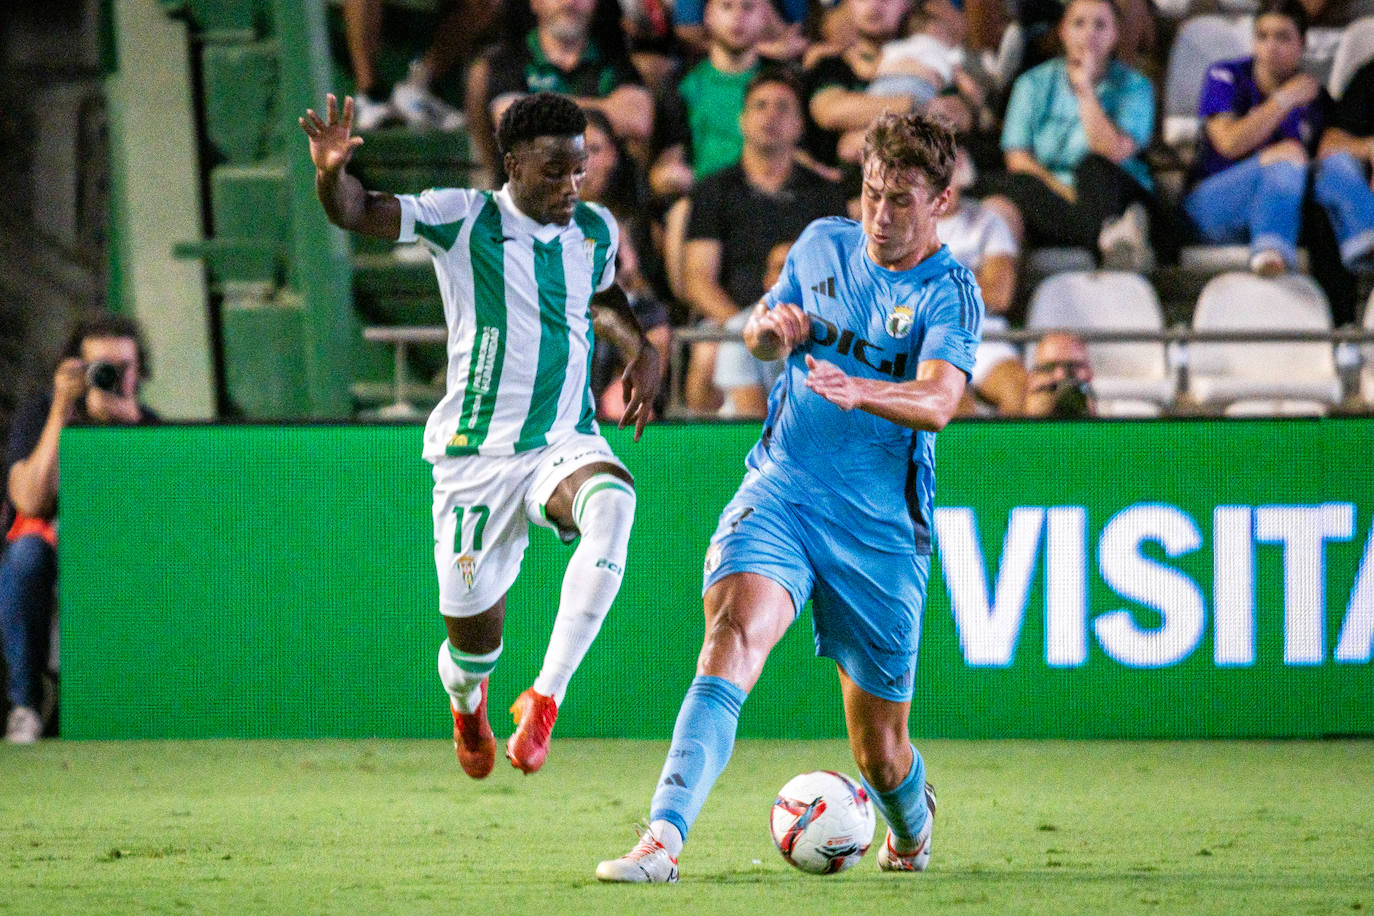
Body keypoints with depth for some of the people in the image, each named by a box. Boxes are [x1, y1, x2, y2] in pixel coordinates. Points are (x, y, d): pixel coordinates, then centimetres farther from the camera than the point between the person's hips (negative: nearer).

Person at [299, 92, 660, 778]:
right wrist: (332, 172, -38)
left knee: (612, 503, -35)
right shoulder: (464, 220, -7)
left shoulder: (596, 231, 7)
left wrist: (641, 349, 11)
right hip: (476, 457, -2)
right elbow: (356, 212, -15)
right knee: (474, 637, 2)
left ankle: (546, 698, -30)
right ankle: (467, 702, 45)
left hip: (566, 445, 2)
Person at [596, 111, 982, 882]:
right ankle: (663, 838, -40)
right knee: (735, 630, -30)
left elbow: (938, 401, -24)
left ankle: (913, 823, 43)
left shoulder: (950, 291, -7)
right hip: (779, 492, 2)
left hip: (879, 527, -2)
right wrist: (771, 326, -1)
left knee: (880, 754, 5)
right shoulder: (823, 245, 8)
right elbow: (760, 331, 24)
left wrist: (861, 391, -45)